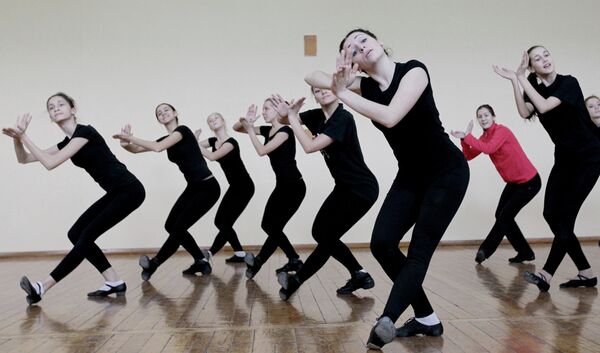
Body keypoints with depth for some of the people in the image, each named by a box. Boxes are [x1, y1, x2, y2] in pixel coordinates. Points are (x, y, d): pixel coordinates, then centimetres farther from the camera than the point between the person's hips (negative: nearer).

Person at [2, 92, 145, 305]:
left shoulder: (85, 132, -13)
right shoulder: (66, 143, 13)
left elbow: (50, 163, -21)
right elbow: (24, 159, 14)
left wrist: (24, 136, -16)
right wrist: (17, 139, -5)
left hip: (129, 191, -9)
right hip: (116, 193, 9)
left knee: (85, 237, -11)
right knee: (76, 234, 4)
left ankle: (42, 287, -7)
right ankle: (114, 282, 5)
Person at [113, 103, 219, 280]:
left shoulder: (183, 130, -12)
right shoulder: (166, 139, 13)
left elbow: (158, 147, -27)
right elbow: (136, 149, 8)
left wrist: (130, 137, -22)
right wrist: (125, 143, -14)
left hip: (207, 187, -9)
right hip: (193, 187, 9)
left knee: (179, 227, -8)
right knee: (172, 226, 6)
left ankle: (153, 263, 5)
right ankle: (202, 262, 14)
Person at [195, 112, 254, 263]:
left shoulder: (231, 142, -19)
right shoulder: (213, 141, 6)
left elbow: (212, 156, -32)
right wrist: (194, 139, -20)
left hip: (244, 187, -9)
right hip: (234, 187, 9)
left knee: (226, 223, -10)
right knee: (220, 221, 7)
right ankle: (240, 254, 13)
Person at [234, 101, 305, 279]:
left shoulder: (285, 130, -15)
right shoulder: (267, 130, 8)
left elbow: (262, 151, -25)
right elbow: (236, 128, 10)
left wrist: (250, 128, -18)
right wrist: (246, 120, -10)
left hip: (294, 186, -9)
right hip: (281, 185, 9)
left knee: (275, 227, -4)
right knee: (268, 225, 10)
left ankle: (257, 262, 9)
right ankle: (295, 261, 17)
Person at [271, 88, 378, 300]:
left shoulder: (343, 118, -22)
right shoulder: (317, 116, 1)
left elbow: (310, 147, -29)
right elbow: (286, 121, 8)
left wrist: (292, 117, -22)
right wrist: (285, 114, -16)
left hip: (362, 189, -9)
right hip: (344, 187, 9)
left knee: (327, 236, -4)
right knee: (320, 233, 8)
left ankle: (295, 280, 9)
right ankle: (359, 275, 17)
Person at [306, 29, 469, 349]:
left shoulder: (413, 70, -18)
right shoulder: (365, 86, -2)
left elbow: (390, 117, -33)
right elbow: (312, 78, -3)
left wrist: (342, 93, -26)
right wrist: (340, 82, -25)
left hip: (447, 173, -6)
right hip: (410, 175, 6)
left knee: (419, 251, -12)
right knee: (382, 244, -7)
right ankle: (427, 318, 5)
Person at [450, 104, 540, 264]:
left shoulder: (502, 131, -19)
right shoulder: (484, 137, 4)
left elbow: (488, 149, -35)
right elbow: (469, 156, -2)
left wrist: (467, 136, -31)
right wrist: (463, 139, -18)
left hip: (529, 181, -9)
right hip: (513, 182, 9)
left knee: (504, 217, -4)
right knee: (501, 216, 6)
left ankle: (486, 250, 9)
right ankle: (525, 253, 17)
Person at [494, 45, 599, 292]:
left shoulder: (569, 83, -13)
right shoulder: (536, 89, 3)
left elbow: (544, 107, -30)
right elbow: (525, 112, -17)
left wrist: (521, 79, -25)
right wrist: (514, 80, -22)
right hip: (564, 158, 6)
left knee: (566, 215, -11)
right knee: (552, 214, -3)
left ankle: (546, 275, -11)